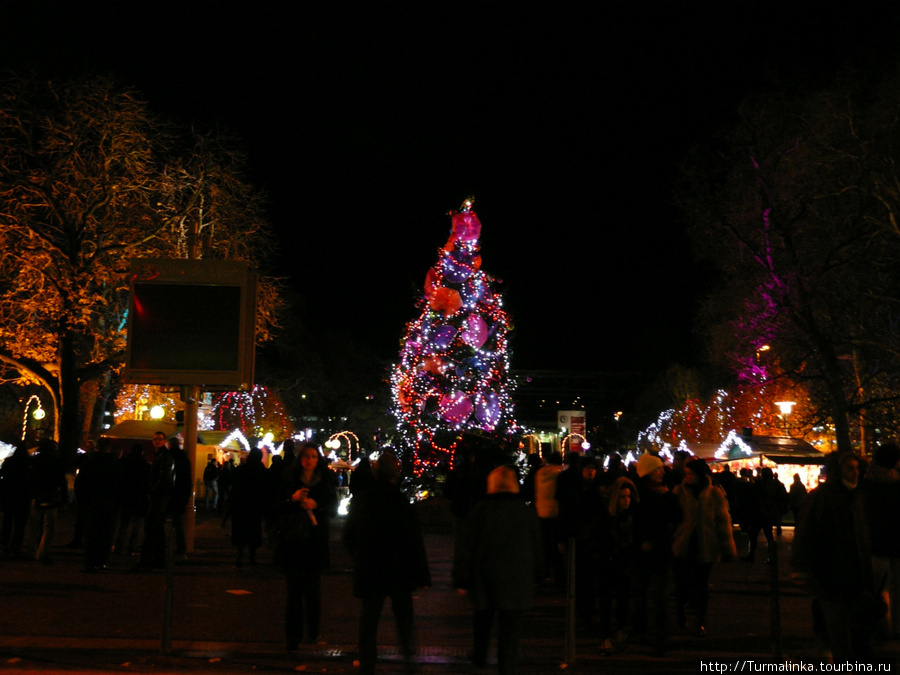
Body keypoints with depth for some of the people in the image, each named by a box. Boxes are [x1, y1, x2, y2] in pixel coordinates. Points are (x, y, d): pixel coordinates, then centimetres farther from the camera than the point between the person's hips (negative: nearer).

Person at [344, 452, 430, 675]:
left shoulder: (359, 501, -3)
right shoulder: (401, 501, -16)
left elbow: (348, 537, 7)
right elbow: (414, 540, -14)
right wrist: (422, 574, -7)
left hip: (368, 573, 2)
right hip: (399, 571, -2)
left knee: (368, 624, 10)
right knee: (404, 617, 15)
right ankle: (409, 656, 12)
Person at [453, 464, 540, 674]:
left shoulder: (480, 510, -8)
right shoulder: (526, 511, -3)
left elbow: (464, 547, -6)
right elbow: (536, 548, 7)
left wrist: (461, 580, 1)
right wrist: (531, 574, 19)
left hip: (484, 578, 1)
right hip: (517, 580, -1)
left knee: (483, 619, 23)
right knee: (510, 628, 4)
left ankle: (479, 657, 41)